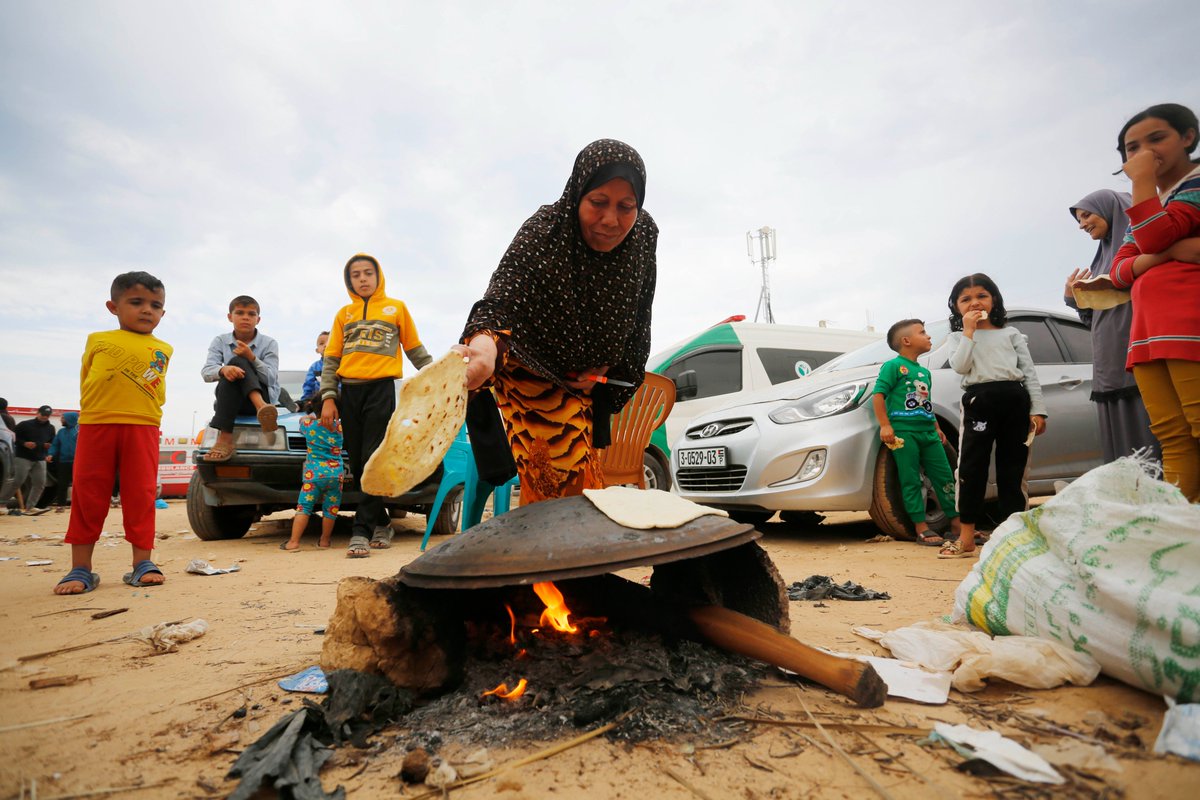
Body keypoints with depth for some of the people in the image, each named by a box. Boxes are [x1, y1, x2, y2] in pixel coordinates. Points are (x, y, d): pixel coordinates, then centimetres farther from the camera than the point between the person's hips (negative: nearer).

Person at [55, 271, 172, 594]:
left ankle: (142, 563, 6)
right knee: (88, 495, 4)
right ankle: (81, 568, 11)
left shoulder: (162, 349, 11)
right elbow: (85, 380, 18)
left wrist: (138, 410, 5)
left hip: (142, 428, 0)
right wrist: (92, 411, 12)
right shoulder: (97, 340, 11)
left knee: (140, 495, 1)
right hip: (95, 426, 1)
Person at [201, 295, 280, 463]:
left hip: (264, 397, -2)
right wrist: (223, 369, -32)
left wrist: (252, 358, -25)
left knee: (237, 362, -23)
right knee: (234, 365, -30)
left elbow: (271, 379, -10)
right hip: (230, 401, 2)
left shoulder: (269, 343, -1)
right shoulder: (221, 341, 6)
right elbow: (206, 372, -9)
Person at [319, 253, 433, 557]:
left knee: (374, 460, -10)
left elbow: (416, 351, 13)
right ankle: (381, 523, 19)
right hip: (349, 392, 4)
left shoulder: (396, 308, 10)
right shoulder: (344, 314, 16)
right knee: (358, 463, 5)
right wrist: (328, 397, 2)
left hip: (381, 389, -4)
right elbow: (330, 359, 13)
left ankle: (362, 530, -10)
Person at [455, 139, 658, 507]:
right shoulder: (543, 231, -30)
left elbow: (637, 318, -1)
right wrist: (485, 345, -64)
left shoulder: (644, 234, -14)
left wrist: (607, 367, -8)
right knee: (564, 477, -8)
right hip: (532, 371, -5)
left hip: (588, 377, 5)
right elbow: (500, 300, -43)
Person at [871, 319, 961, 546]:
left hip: (927, 432, 8)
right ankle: (921, 528, 2)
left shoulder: (925, 372, 21)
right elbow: (878, 395, -10)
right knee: (911, 481, -3)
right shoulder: (894, 366, -4)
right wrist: (885, 425, -17)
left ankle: (957, 524, 17)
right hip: (904, 432, -8)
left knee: (945, 477, 7)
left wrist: (937, 427, 23)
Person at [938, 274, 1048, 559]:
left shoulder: (1011, 333, 16)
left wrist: (1037, 409, 1)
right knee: (971, 468, -4)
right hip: (979, 401, -1)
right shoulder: (959, 337, 13)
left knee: (1012, 469, 5)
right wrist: (969, 331, -6)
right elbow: (960, 366, -7)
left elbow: (1029, 372, 10)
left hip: (1015, 399, 2)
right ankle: (966, 538, 0)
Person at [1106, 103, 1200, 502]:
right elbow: (1119, 270, 14)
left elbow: (1154, 237, -10)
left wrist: (1142, 180, 0)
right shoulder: (1147, 209, 28)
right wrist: (1166, 253, -7)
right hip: (1147, 331, 7)